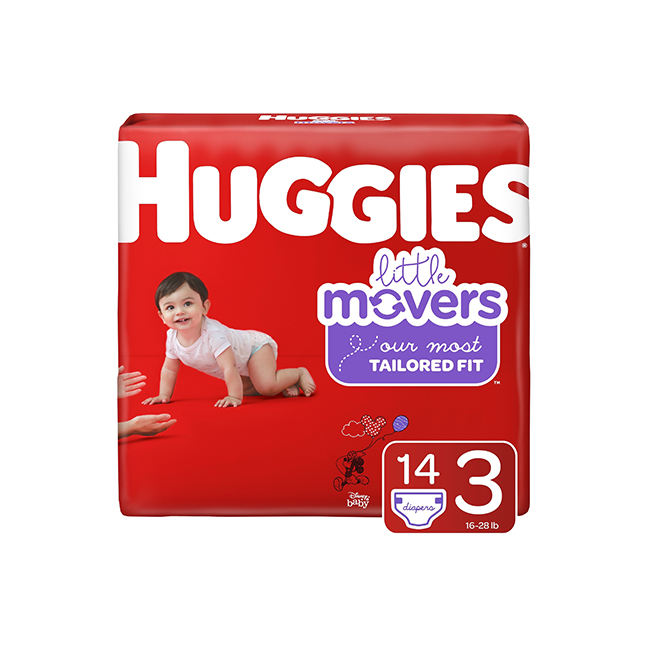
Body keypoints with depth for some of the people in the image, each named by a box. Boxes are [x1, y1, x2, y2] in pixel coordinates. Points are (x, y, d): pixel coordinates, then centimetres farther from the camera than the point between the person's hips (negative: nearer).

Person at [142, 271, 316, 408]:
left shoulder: (213, 333, -39)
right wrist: (164, 396, 1)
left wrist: (235, 397, -37)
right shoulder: (172, 337, -16)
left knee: (267, 386, -24)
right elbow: (169, 369, 1)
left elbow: (229, 368, -39)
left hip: (255, 344, -8)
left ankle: (299, 373, 2)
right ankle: (283, 382, 25)